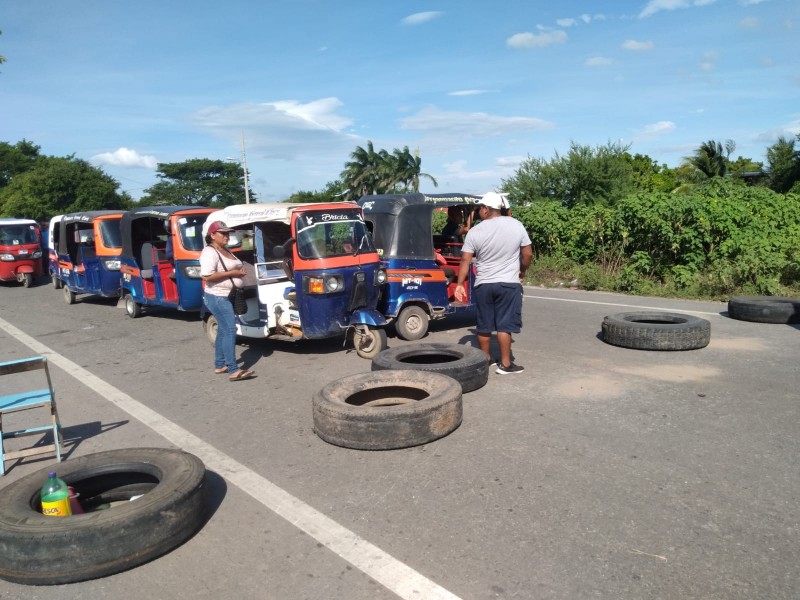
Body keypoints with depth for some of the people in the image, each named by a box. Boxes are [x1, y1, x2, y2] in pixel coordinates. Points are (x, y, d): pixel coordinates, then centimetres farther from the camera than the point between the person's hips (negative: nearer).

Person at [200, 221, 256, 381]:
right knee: (230, 331, -13)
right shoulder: (210, 252, -15)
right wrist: (232, 273, -22)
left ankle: (220, 365, 25)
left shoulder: (226, 251, 15)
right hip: (218, 297, -10)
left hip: (229, 297, 10)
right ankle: (233, 371, -14)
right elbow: (207, 276, -26)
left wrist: (240, 272, 9)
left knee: (223, 330, 15)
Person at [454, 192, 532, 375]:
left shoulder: (475, 231, -4)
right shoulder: (516, 225, -3)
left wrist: (460, 284, 3)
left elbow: (465, 260, -4)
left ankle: (485, 358, 26)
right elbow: (527, 254, 2)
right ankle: (505, 364, 6)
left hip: (483, 284, 1)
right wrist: (522, 271, 19)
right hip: (509, 283, -1)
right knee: (504, 324, 3)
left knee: (484, 324, 12)